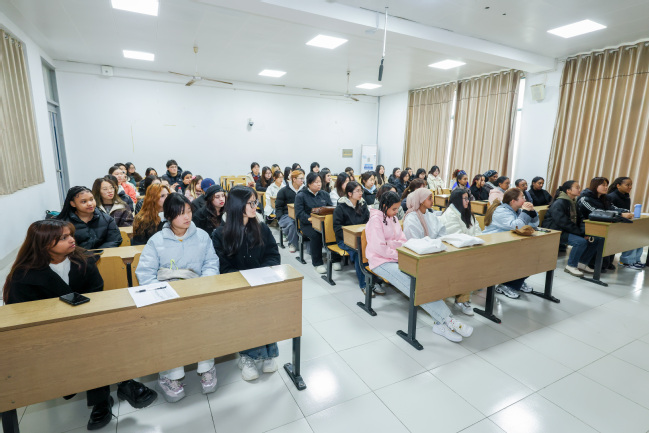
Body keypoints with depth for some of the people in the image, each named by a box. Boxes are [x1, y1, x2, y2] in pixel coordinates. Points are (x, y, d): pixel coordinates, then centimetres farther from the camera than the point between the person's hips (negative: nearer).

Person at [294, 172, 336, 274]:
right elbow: (299, 213, -5)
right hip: (307, 224, -3)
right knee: (316, 235, -35)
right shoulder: (301, 196, 5)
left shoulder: (324, 194, 19)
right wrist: (309, 219, -22)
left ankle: (335, 260, -14)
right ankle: (318, 263, -19)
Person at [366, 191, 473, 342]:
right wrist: (399, 256, -13)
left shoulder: (393, 218, 17)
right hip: (381, 261, -7)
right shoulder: (376, 220, -9)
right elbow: (379, 248, -16)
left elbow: (402, 240, 17)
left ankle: (441, 323, -26)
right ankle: (447, 320, -26)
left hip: (396, 258, 7)